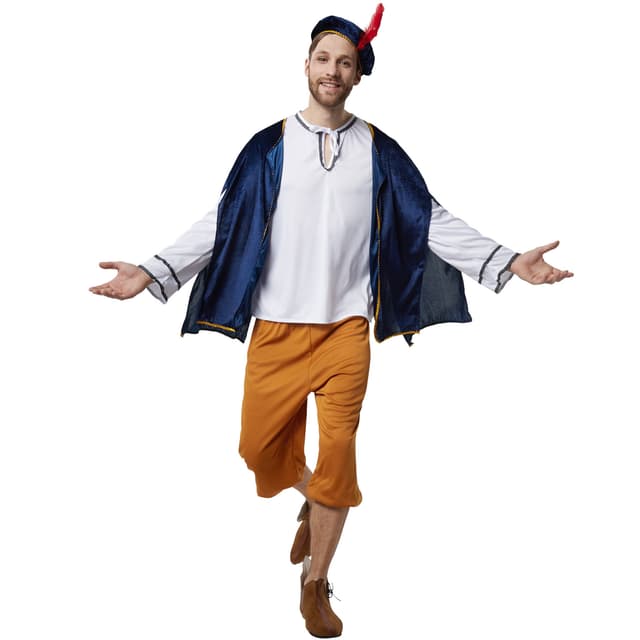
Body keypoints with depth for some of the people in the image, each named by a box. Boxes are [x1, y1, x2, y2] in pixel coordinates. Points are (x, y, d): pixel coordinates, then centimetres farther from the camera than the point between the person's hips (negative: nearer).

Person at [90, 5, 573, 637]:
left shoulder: (379, 150, 4)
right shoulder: (269, 146, 2)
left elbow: (431, 221, 2)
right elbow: (222, 223, 0)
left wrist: (509, 261, -6)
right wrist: (152, 272, -9)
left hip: (347, 327, 0)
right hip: (276, 326, 1)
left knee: (336, 455, -1)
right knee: (259, 445, 5)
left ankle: (315, 587, 19)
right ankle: (311, 500, 41)